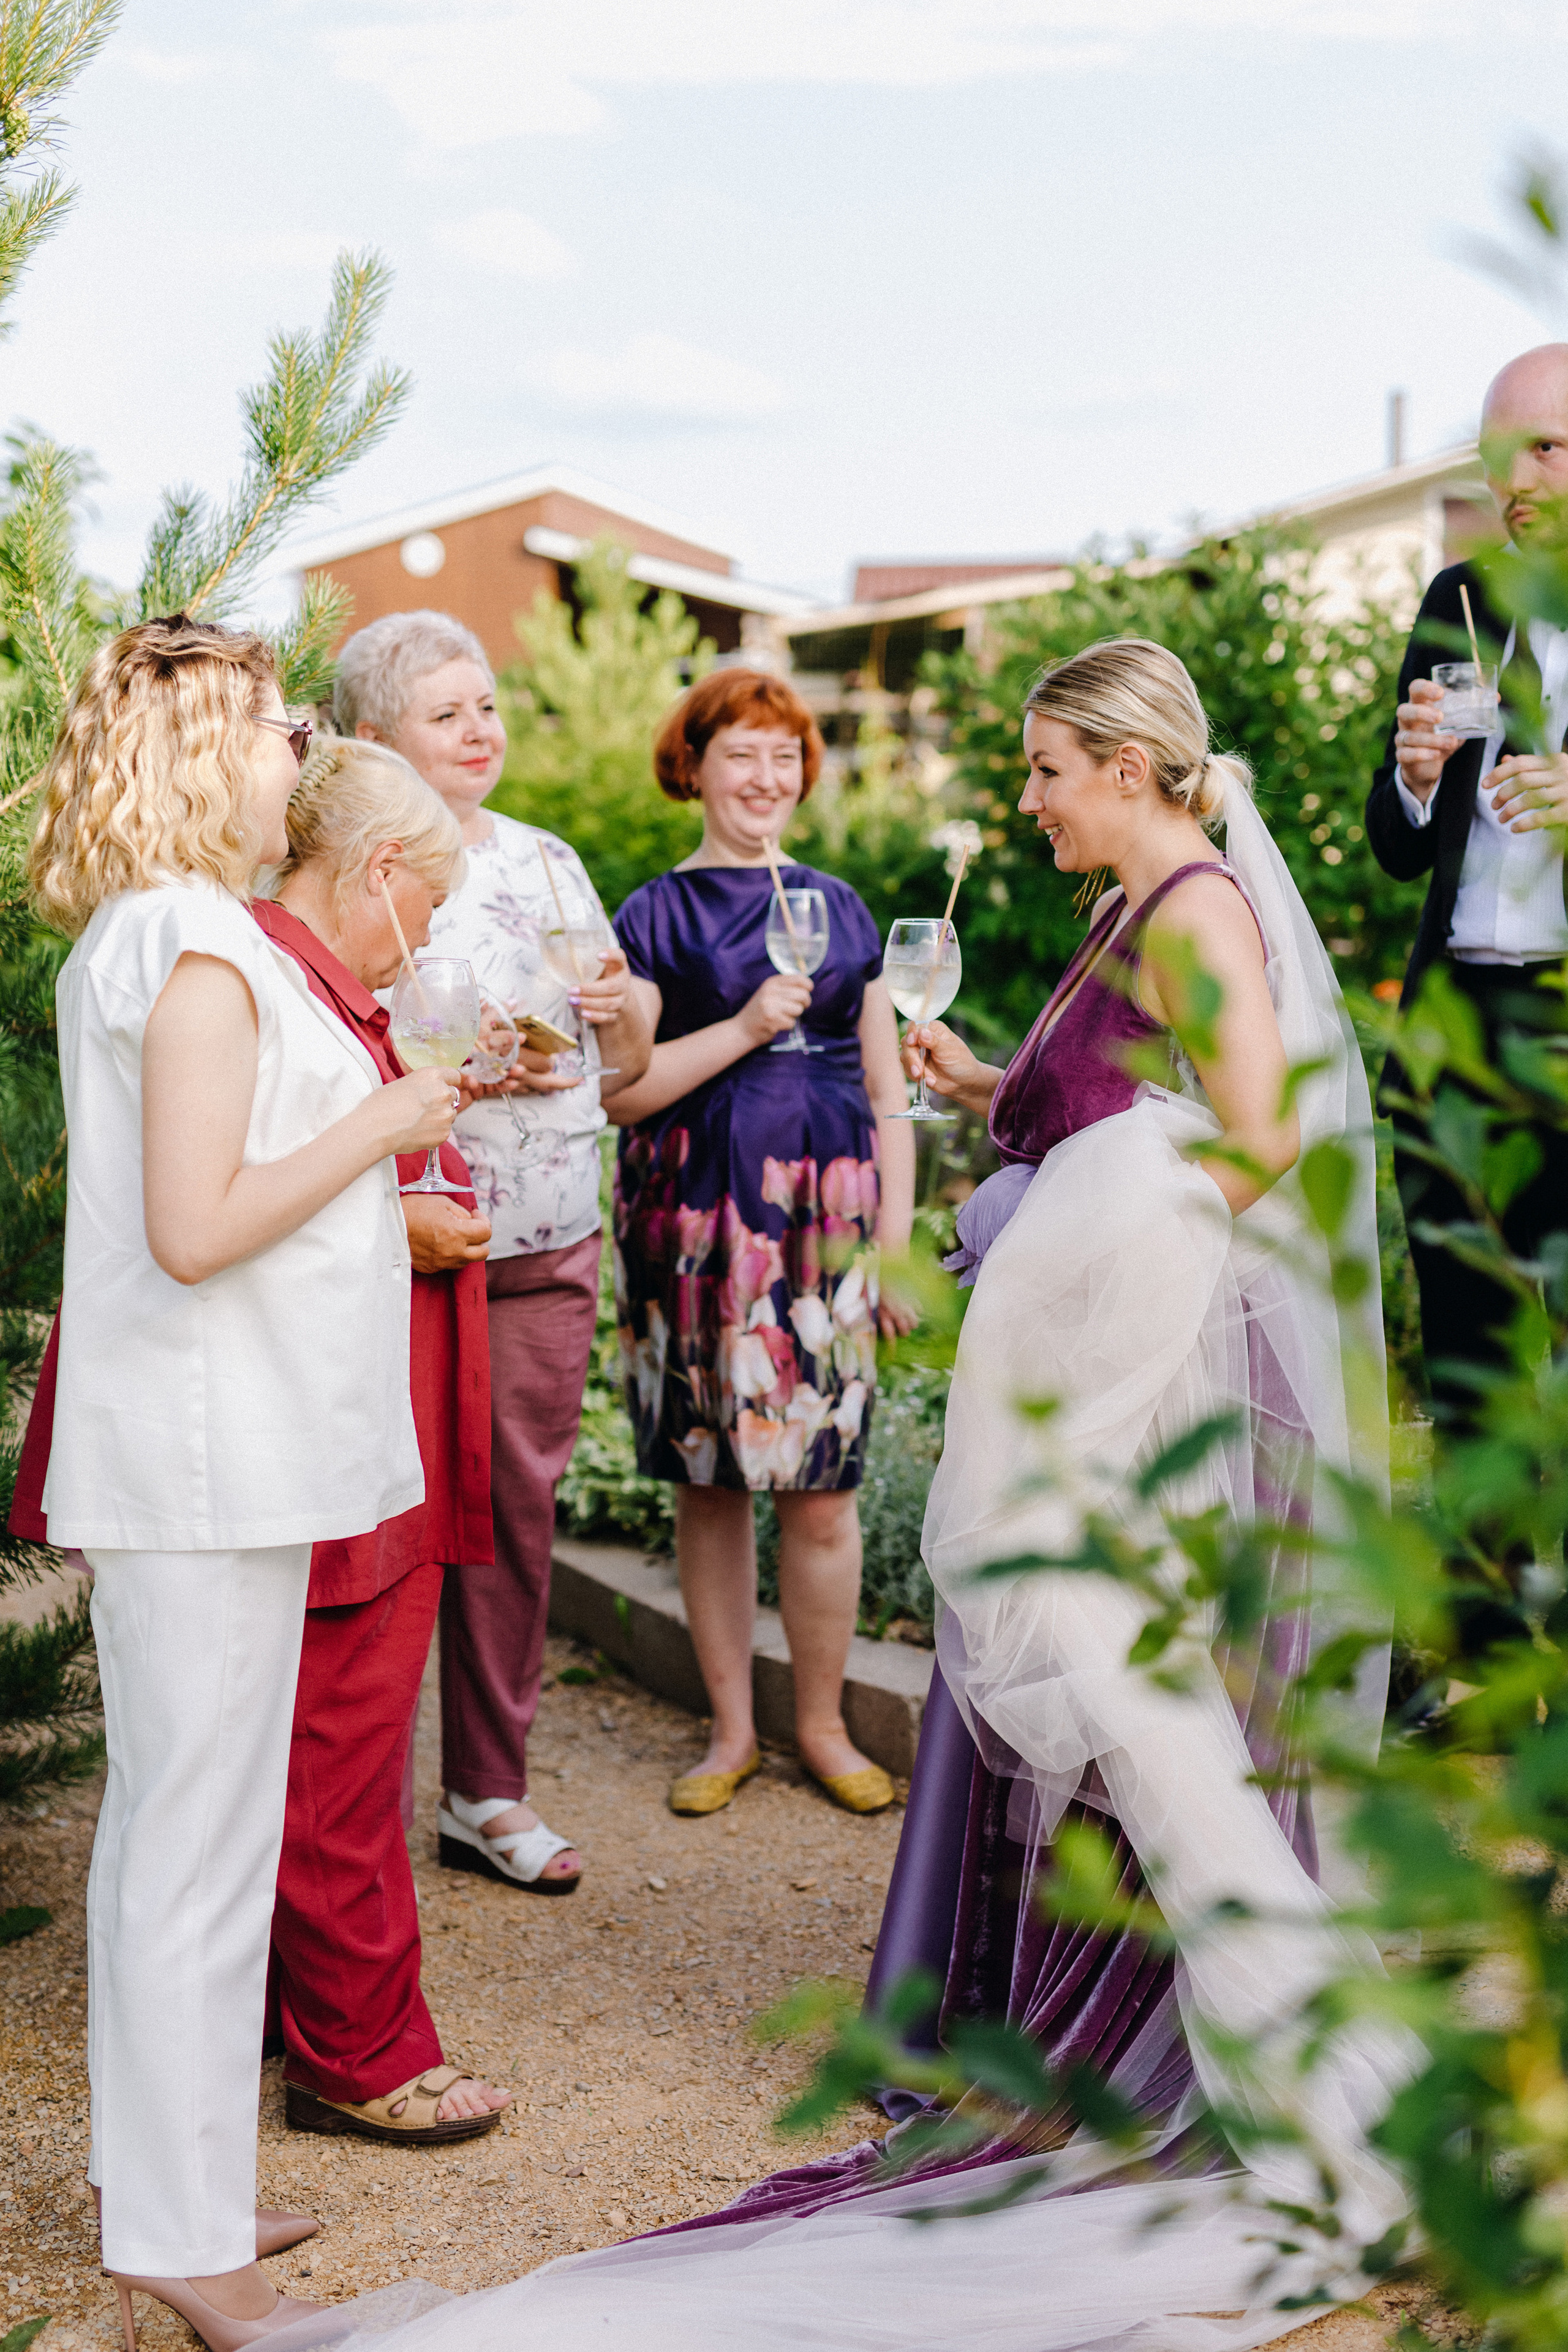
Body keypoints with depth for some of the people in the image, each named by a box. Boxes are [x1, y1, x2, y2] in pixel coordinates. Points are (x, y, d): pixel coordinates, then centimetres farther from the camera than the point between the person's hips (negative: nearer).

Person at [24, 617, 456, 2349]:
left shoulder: (125, 942, 14)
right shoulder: (199, 949, -18)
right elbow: (196, 1229, -24)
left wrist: (381, 1140, 17)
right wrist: (380, 1122, -15)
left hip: (206, 1447, 10)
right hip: (211, 1450, -10)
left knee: (161, 1814, 18)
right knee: (202, 1834, -1)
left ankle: (154, 2164, 32)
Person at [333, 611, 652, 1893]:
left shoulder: (548, 861, 13)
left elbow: (625, 1068, 17)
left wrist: (624, 1015, -4)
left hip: (547, 1243, 5)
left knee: (519, 1508, 9)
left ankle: (490, 1790, 22)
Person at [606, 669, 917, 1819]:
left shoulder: (841, 910, 13)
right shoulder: (657, 914, 4)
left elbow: (888, 1094, 14)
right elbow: (619, 1085, -5)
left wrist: (896, 1244, 7)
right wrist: (745, 1028, -14)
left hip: (826, 1220, 2)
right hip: (697, 1223, -1)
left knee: (822, 1490, 0)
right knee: (710, 1484, 5)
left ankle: (824, 1723, 17)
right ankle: (732, 1730, 19)